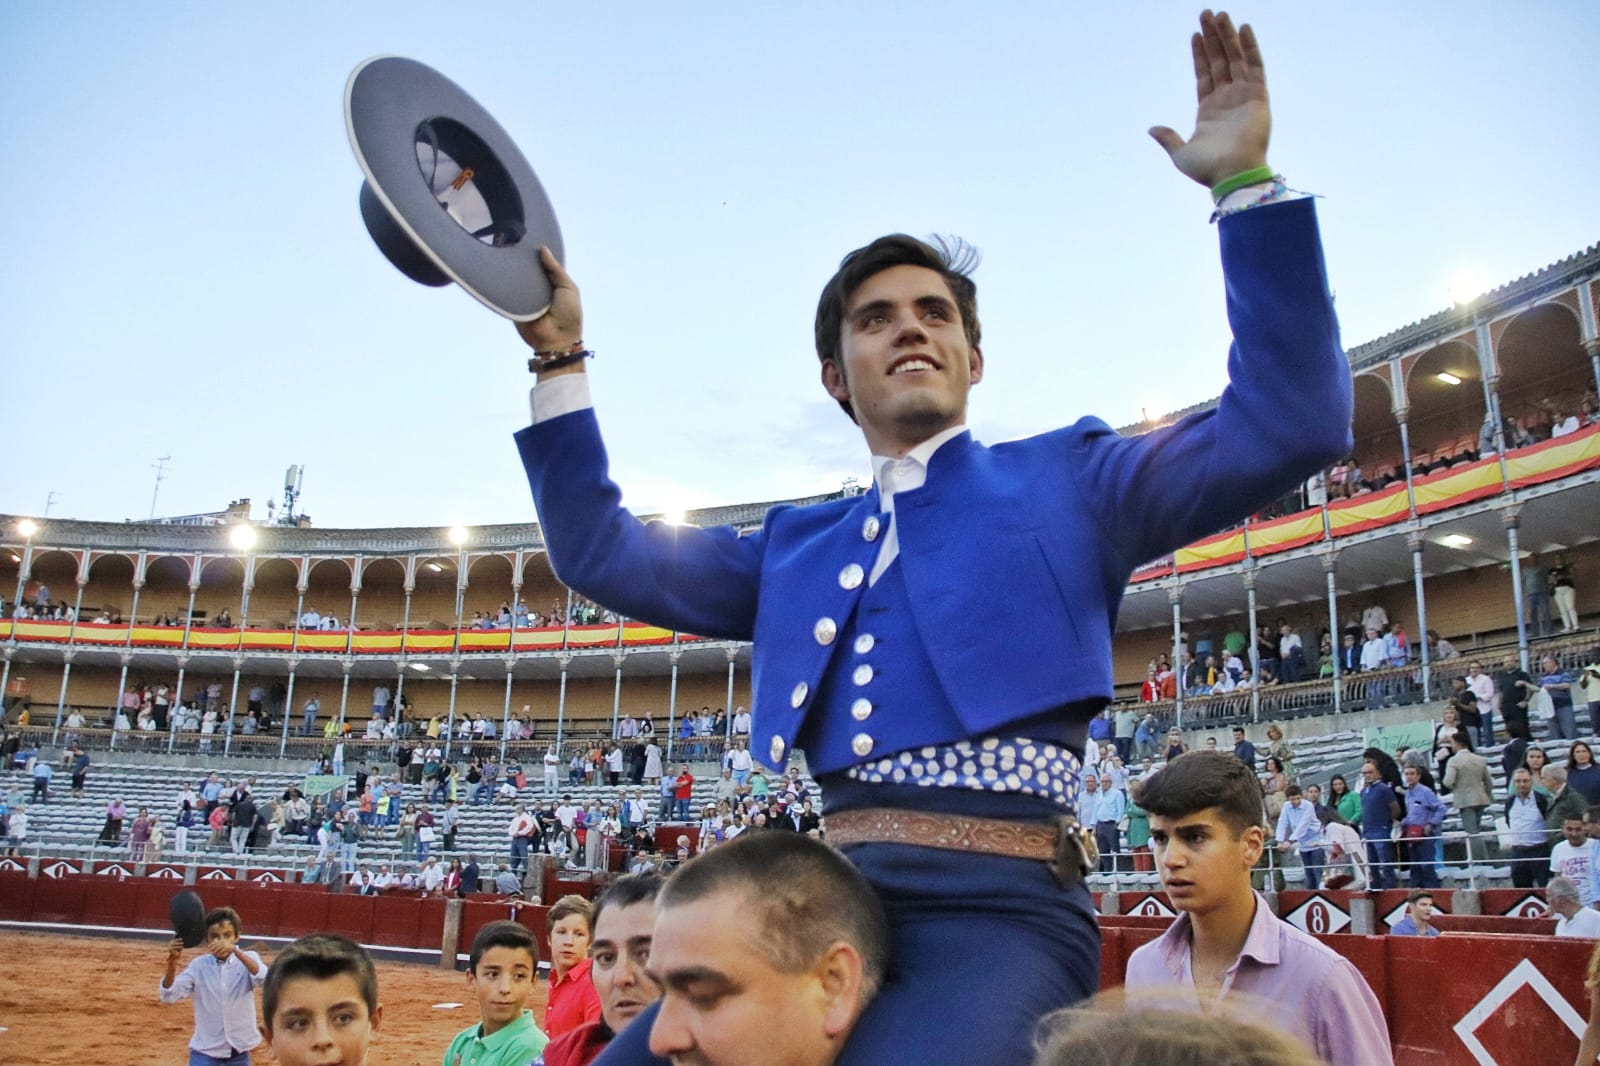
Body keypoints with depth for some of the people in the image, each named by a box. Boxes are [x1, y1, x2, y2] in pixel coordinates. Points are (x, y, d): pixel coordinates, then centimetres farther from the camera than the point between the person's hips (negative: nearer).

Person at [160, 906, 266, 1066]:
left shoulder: (247, 959, -7)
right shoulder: (198, 965, -4)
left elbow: (265, 978, -29)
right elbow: (169, 997, -13)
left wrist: (236, 951, -42)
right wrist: (172, 963, -31)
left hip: (239, 1053, 0)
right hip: (205, 1052, 0)